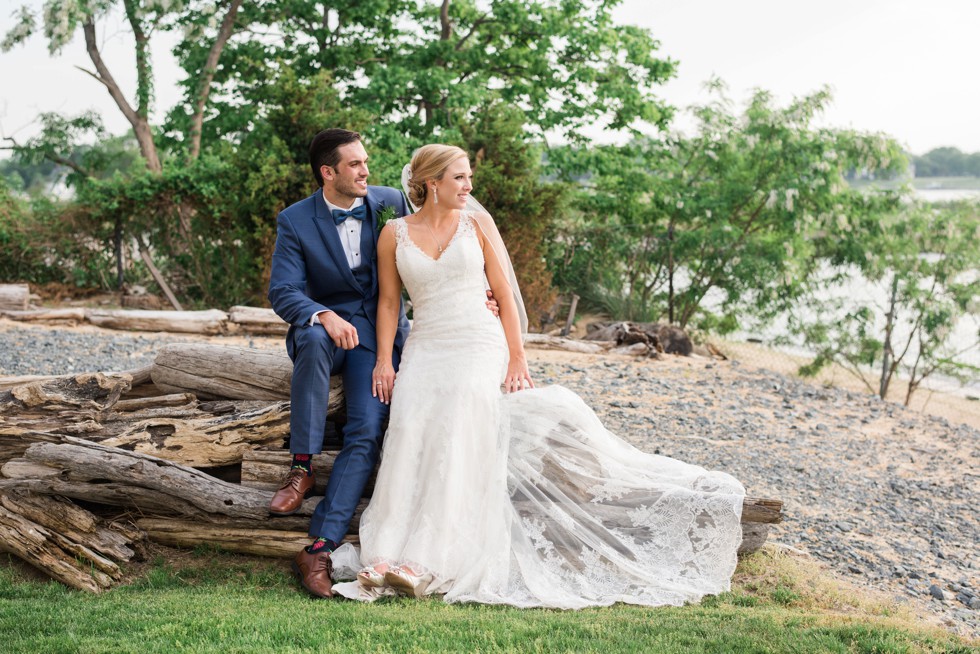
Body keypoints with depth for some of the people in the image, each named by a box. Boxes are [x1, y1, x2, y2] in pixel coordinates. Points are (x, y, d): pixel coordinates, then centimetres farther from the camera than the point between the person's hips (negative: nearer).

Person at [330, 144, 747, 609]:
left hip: (478, 344, -1)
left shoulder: (476, 222, 7)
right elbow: (388, 301, 13)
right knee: (411, 428, -25)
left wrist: (517, 359, -2)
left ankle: (426, 561, -34)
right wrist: (384, 359, 0)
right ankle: (387, 554, -30)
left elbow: (504, 294, 6)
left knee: (458, 427, -27)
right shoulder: (395, 234, 9)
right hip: (424, 348, 1)